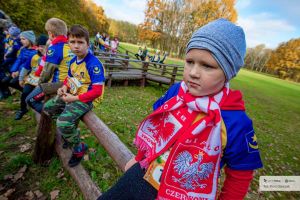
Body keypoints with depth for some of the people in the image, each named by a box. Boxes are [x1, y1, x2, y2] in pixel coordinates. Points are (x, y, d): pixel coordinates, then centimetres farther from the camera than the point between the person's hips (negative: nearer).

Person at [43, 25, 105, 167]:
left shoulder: (94, 64, -23)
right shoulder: (73, 61, 5)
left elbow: (97, 91, -26)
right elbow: (69, 78, 23)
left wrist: (75, 98, -22)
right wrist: (64, 87, 0)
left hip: (88, 99, -9)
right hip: (73, 95, 10)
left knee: (64, 122, -26)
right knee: (48, 107, 19)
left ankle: (79, 149, 4)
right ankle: (69, 132, 33)